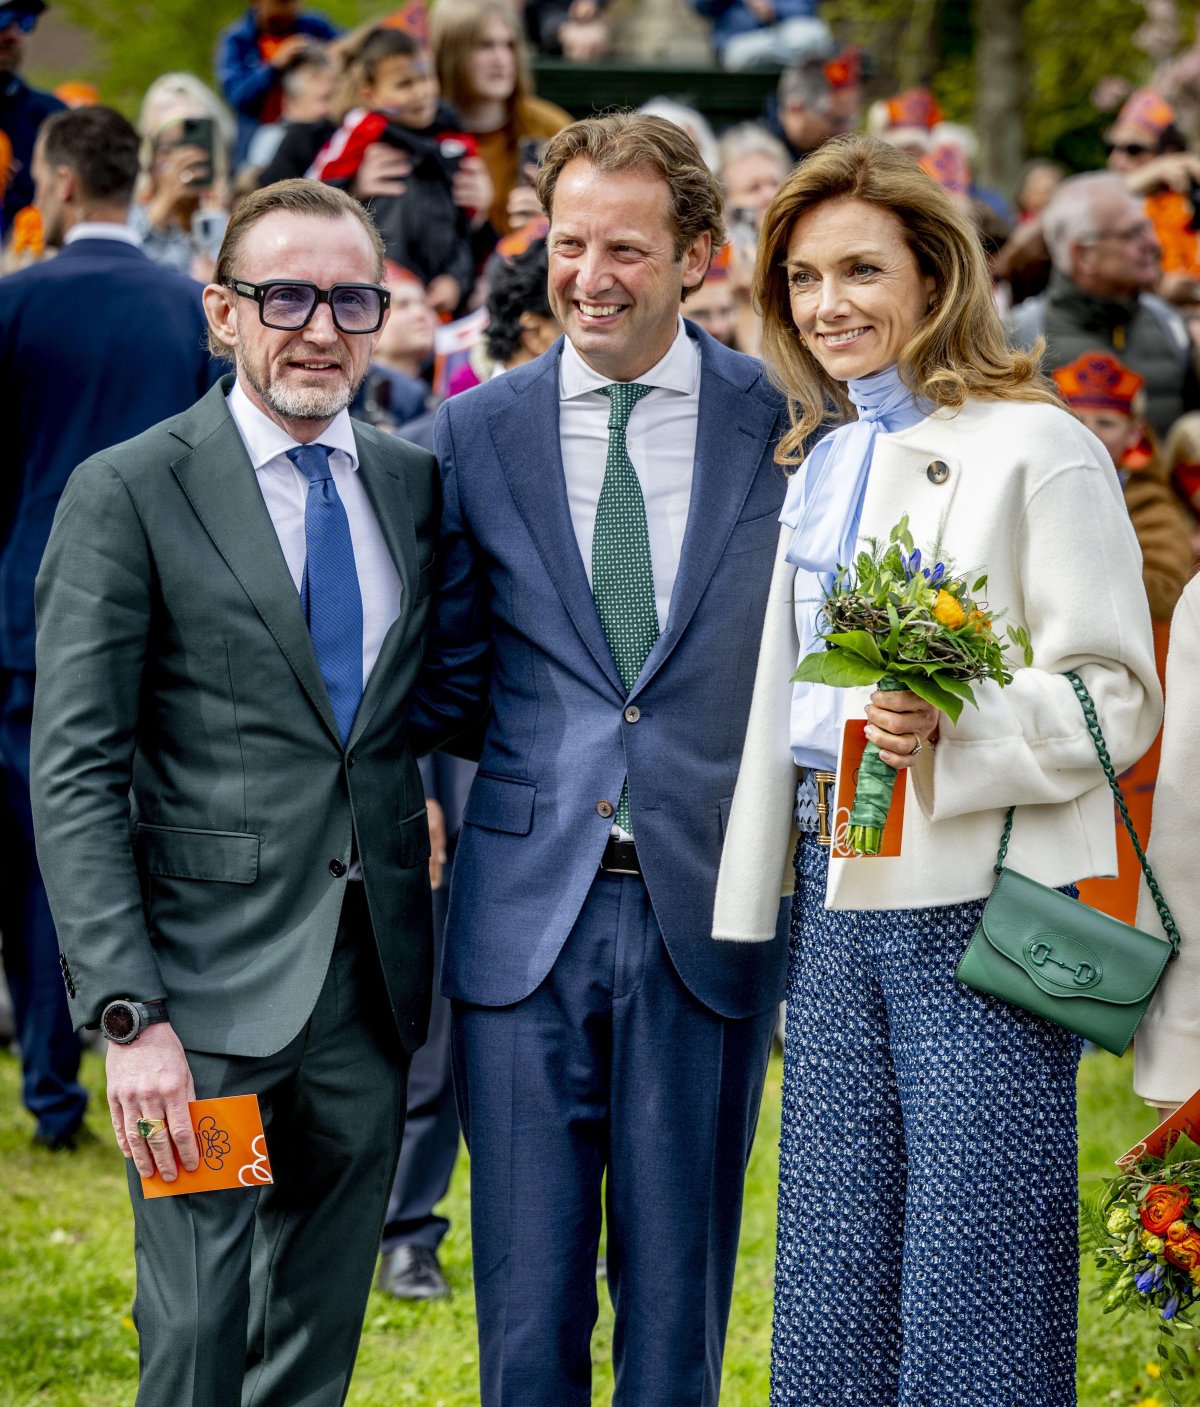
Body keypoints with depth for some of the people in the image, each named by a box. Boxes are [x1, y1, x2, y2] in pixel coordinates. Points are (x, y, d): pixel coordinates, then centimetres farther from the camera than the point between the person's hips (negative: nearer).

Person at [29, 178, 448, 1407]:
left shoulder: (416, 487, 10)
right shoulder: (127, 495, -7)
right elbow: (74, 775, -10)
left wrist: (434, 957, 5)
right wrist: (127, 1015, -18)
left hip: (372, 981, 5)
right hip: (210, 983, -5)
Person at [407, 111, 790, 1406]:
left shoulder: (780, 422, 1)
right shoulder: (474, 435, 4)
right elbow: (440, 667, 10)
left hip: (706, 910, -1)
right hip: (527, 908, 1)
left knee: (679, 1288, 8)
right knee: (525, 1296, 4)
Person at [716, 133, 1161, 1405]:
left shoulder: (1035, 450, -7)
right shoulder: (821, 465, 16)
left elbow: (1114, 695, -10)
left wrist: (957, 736, -25)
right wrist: (755, 898, 19)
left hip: (981, 908, -7)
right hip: (836, 900, 7)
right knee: (830, 1289, 9)